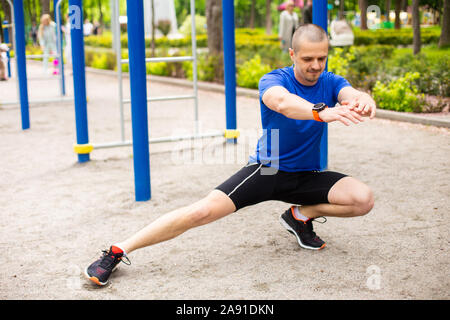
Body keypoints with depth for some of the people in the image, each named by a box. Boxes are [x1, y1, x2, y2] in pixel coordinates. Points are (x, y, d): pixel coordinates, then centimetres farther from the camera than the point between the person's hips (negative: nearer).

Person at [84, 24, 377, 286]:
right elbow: (281, 102, -41)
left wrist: (363, 102, -53)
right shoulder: (274, 80, -16)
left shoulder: (330, 83, -5)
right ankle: (119, 251, -13)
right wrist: (321, 112, -61)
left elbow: (352, 94, -27)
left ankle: (301, 214, 6)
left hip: (307, 176, 4)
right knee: (204, 211, -23)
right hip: (266, 170, -4)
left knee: (363, 199, -19)